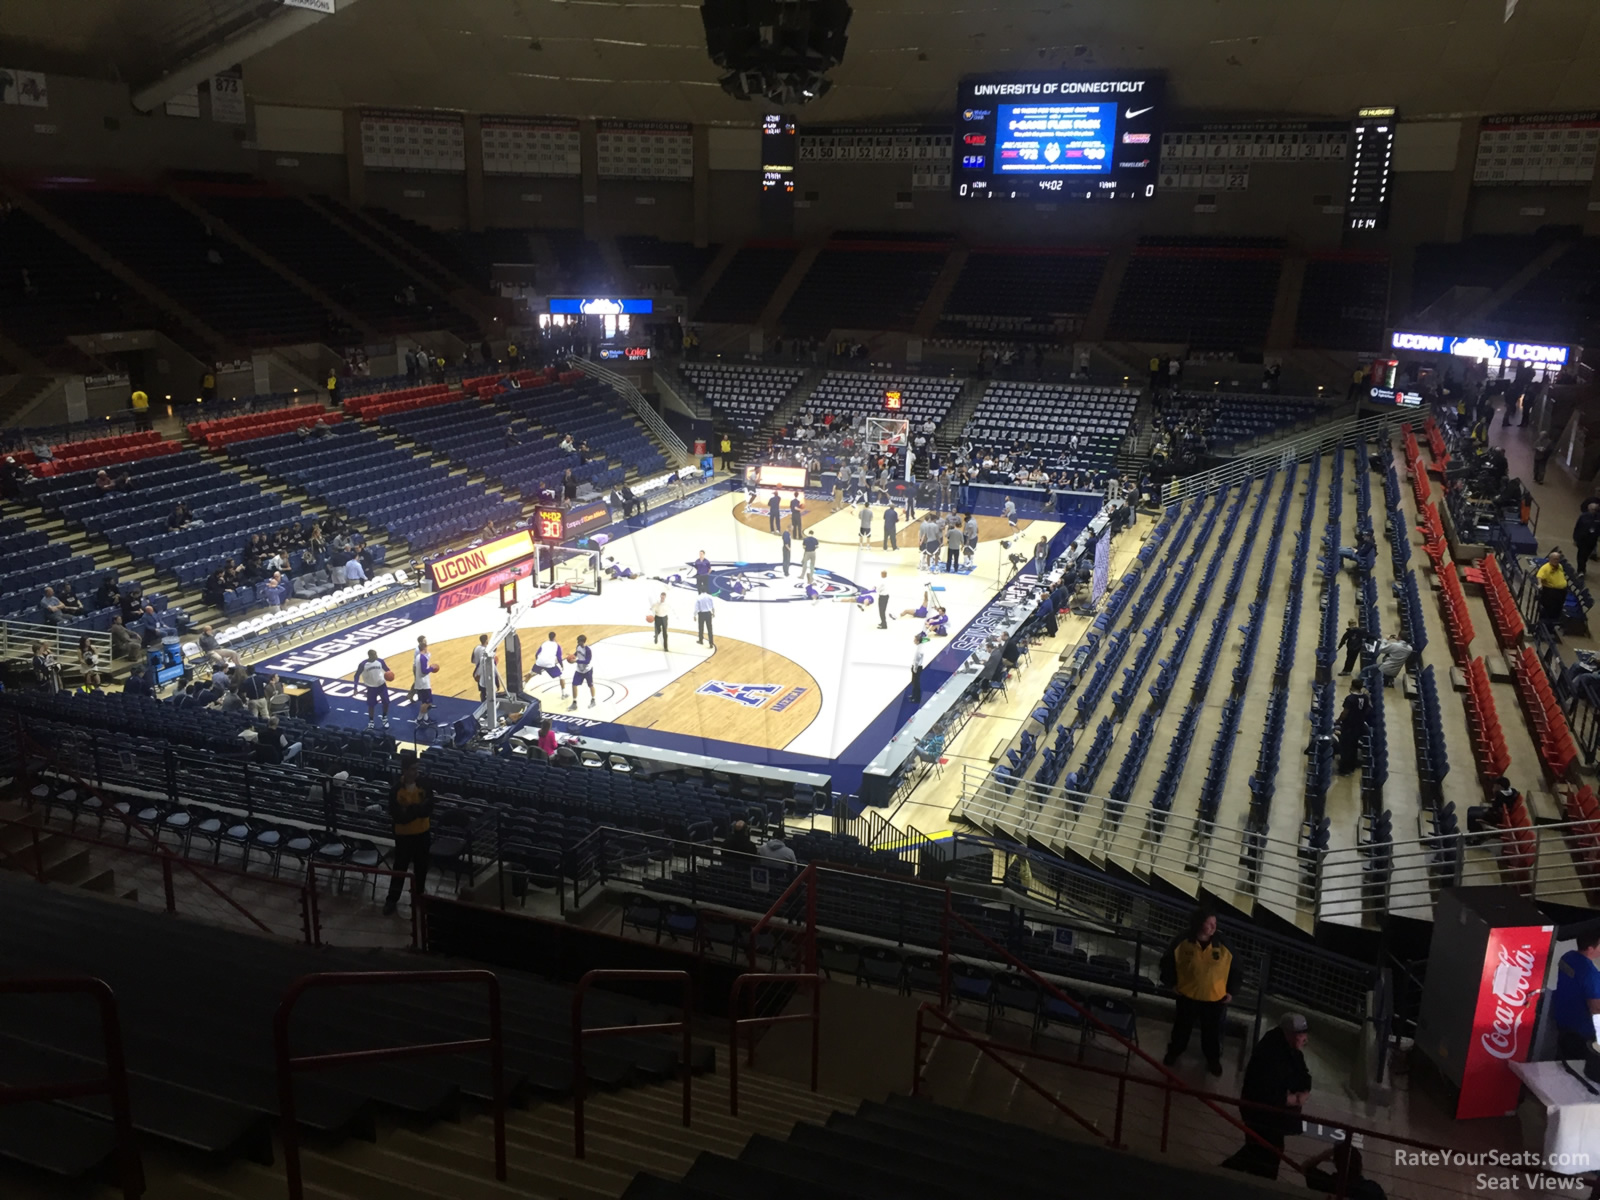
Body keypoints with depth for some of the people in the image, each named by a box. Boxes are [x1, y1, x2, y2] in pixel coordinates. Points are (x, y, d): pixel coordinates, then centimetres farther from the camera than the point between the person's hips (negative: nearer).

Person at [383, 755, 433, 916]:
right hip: (404, 835, -2)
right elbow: (397, 816, -18)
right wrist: (418, 809, -24)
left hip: (423, 833, 2)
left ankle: (419, 894, 32)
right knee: (399, 867, 6)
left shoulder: (425, 787, -7)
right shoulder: (396, 790, -13)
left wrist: (409, 810, -25)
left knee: (421, 866, 15)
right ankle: (391, 899, 17)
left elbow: (428, 810, -15)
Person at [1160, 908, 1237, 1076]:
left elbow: (1234, 969, -2)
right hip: (1187, 996, 0)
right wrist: (1172, 983, -2)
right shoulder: (1183, 943, -18)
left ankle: (1213, 1059, 41)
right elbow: (1167, 961, -3)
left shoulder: (1223, 946, -16)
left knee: (1213, 1031, 16)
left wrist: (1230, 991, -1)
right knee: (1182, 1027, 21)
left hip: (1215, 999, 0)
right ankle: (1174, 1052, 45)